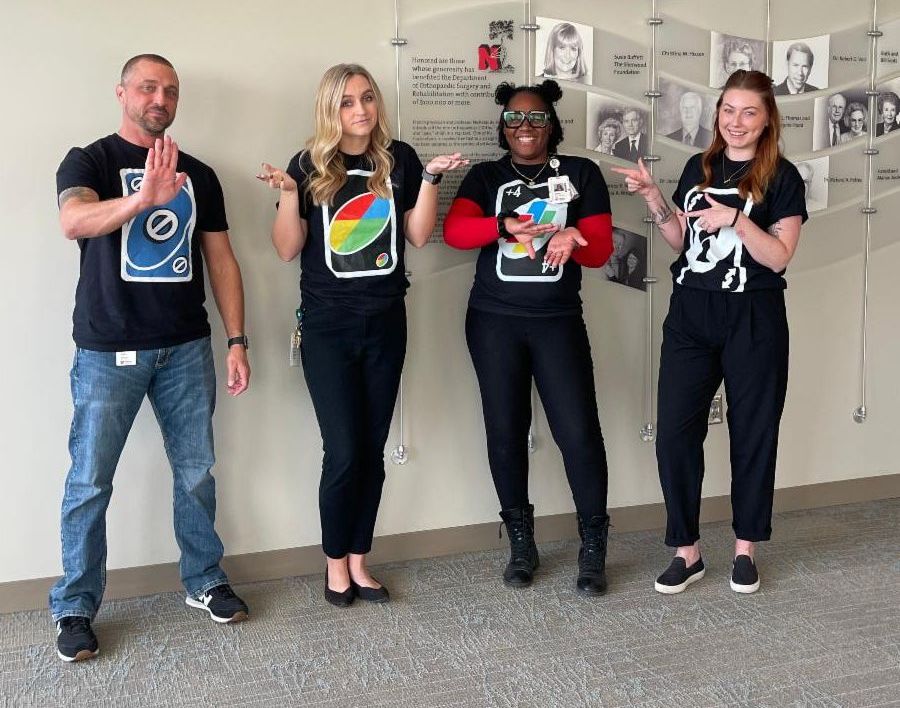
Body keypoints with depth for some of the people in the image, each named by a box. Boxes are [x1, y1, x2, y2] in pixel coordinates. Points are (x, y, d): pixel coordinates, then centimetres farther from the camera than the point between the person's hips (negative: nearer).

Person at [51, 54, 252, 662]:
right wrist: (142, 198, -41)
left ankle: (205, 581, 26)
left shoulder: (199, 175, 11)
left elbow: (221, 259, 11)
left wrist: (237, 342, 4)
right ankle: (75, 607, 14)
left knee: (197, 473, 9)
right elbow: (73, 222, -23)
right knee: (90, 482, 1)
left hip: (186, 349, 4)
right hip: (108, 351, -3)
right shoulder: (91, 161, -1)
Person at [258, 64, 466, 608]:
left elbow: (419, 235, 1)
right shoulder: (310, 165, -3)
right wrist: (288, 193, -19)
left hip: (386, 322, 3)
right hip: (328, 324, -2)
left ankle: (359, 560, 21)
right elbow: (288, 251, -5)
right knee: (344, 452, -5)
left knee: (373, 450, 7)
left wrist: (431, 178, -11)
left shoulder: (399, 159, 2)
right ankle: (336, 563, 15)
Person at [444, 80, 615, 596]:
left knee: (579, 432, -8)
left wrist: (573, 239, -21)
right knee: (506, 432, 6)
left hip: (558, 321, -1)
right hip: (494, 321, 1)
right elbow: (455, 230, -10)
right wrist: (505, 226, -28)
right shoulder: (485, 177, 8)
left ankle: (594, 549, 8)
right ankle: (521, 544, 21)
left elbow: (601, 248, 2)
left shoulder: (581, 174, 8)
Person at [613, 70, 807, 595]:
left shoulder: (781, 177, -3)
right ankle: (687, 551, 11)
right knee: (675, 432, -2)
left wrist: (735, 219, -21)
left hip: (753, 320, -3)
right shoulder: (700, 167, 10)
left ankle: (746, 547, 23)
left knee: (753, 433, 7)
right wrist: (654, 199, 1)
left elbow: (779, 257, -9)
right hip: (690, 315, 4)